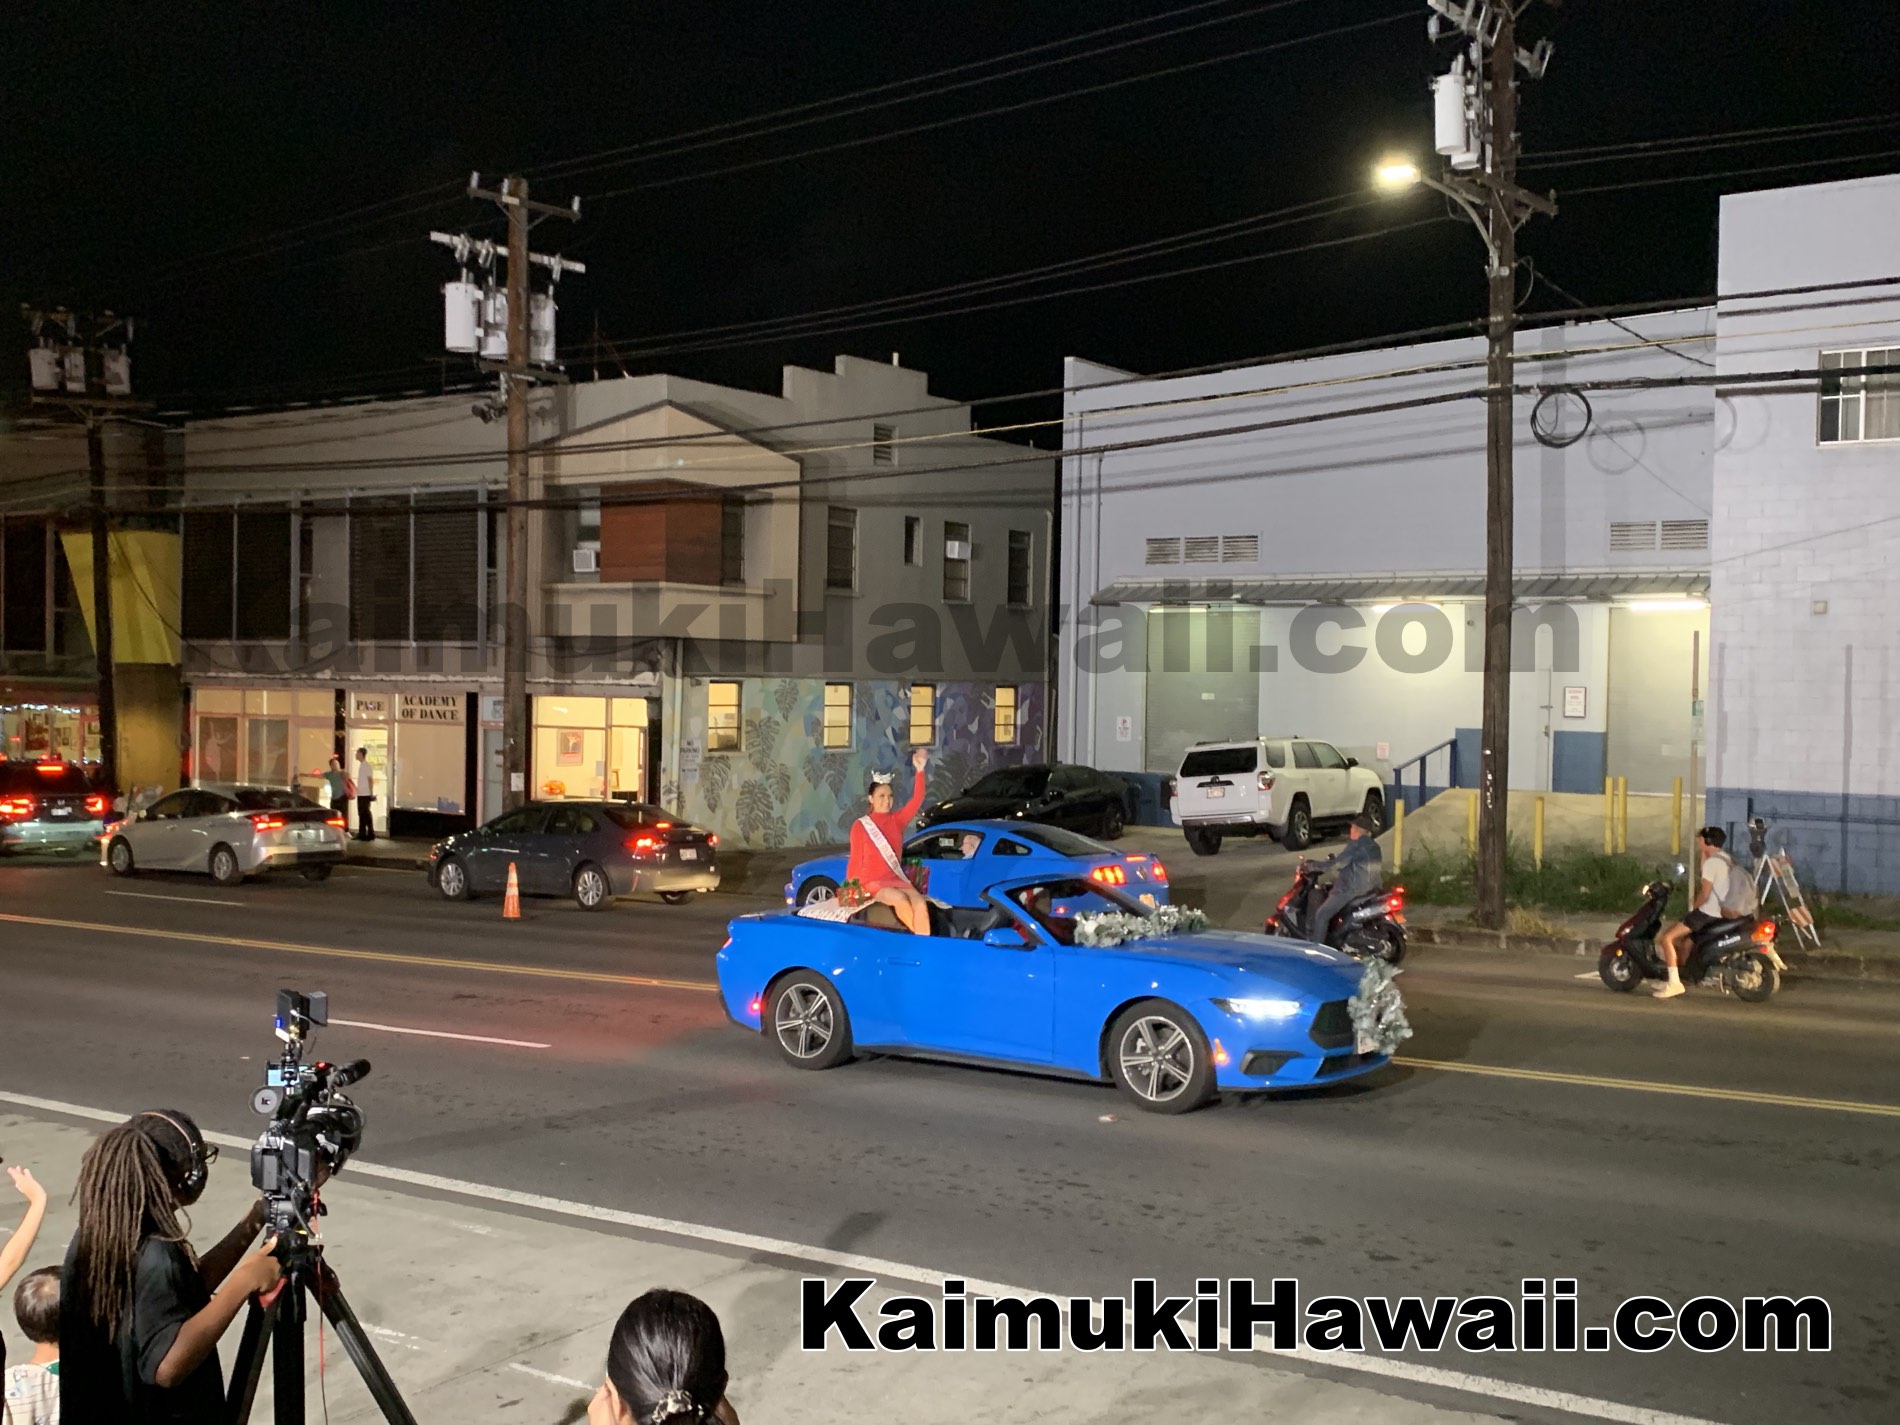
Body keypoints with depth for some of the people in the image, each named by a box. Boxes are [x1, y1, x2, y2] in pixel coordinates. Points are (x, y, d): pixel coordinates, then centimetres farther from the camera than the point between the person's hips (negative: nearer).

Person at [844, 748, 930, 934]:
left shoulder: (896, 820, 8)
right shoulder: (860, 826, 0)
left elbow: (916, 801, -7)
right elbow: (856, 860, 3)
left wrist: (920, 770, -18)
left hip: (896, 879, 3)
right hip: (872, 882, -3)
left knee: (921, 904, -28)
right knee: (901, 900, -35)